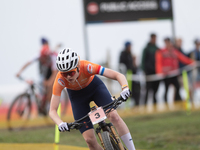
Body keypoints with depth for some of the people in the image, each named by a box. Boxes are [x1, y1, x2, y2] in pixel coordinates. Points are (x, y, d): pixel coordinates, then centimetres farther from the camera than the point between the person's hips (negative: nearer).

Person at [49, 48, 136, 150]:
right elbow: (52, 111, -31)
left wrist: (125, 88, -56)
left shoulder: (86, 67, -37)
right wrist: (60, 124, -51)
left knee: (113, 116, -26)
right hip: (77, 95, 1)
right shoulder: (60, 80, -34)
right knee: (89, 139, -11)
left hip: (94, 86, 0)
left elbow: (118, 75, -36)